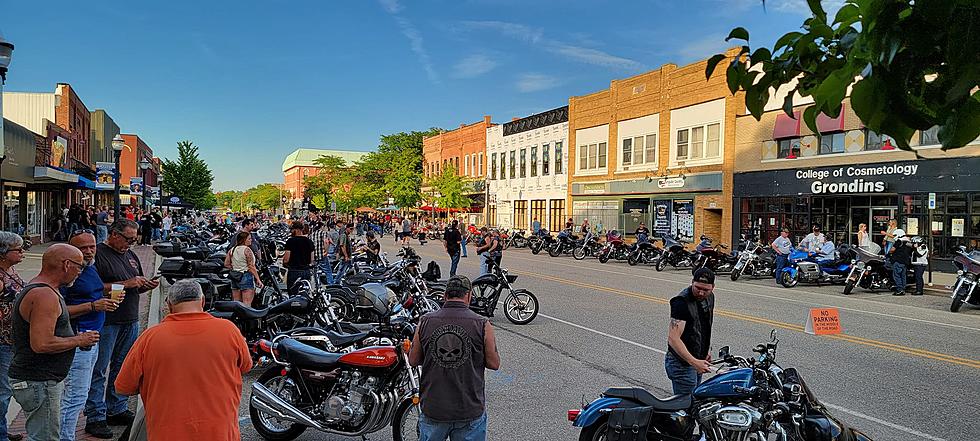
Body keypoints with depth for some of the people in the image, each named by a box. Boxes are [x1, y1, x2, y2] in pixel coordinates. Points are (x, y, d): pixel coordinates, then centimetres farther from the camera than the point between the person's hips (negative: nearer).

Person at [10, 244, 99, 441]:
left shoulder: (32, 290, 13)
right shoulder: (45, 295, -21)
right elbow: (41, 344, -28)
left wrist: (75, 338, 11)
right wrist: (79, 340, -15)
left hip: (42, 379, 11)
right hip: (39, 383, -11)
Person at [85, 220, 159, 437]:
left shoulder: (131, 255, 17)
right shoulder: (99, 254, -8)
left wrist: (147, 285, 3)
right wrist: (126, 283, -18)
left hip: (130, 321, 8)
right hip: (106, 322, -7)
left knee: (121, 368, 14)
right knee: (99, 370, 0)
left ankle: (118, 410, 24)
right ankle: (95, 417, 7)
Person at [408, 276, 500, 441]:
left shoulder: (425, 322, -6)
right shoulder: (482, 324, -12)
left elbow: (413, 360, 3)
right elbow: (494, 364, -6)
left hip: (433, 409, 2)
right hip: (471, 412, -1)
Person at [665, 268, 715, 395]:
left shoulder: (709, 297, 4)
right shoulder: (681, 302, -24)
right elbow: (673, 338, -30)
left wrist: (708, 349, 19)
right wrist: (694, 362, -34)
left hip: (698, 360, 9)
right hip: (682, 364, -8)